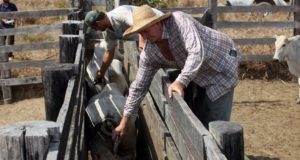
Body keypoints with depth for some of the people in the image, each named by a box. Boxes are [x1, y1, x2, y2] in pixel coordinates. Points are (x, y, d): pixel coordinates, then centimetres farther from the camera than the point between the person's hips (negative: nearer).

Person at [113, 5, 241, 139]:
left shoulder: (179, 21, -31)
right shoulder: (149, 53, -12)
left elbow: (197, 52, -42)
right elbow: (139, 87, -5)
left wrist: (181, 81, -51)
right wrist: (124, 121, -5)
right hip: (200, 74, 7)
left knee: (216, 121, -10)